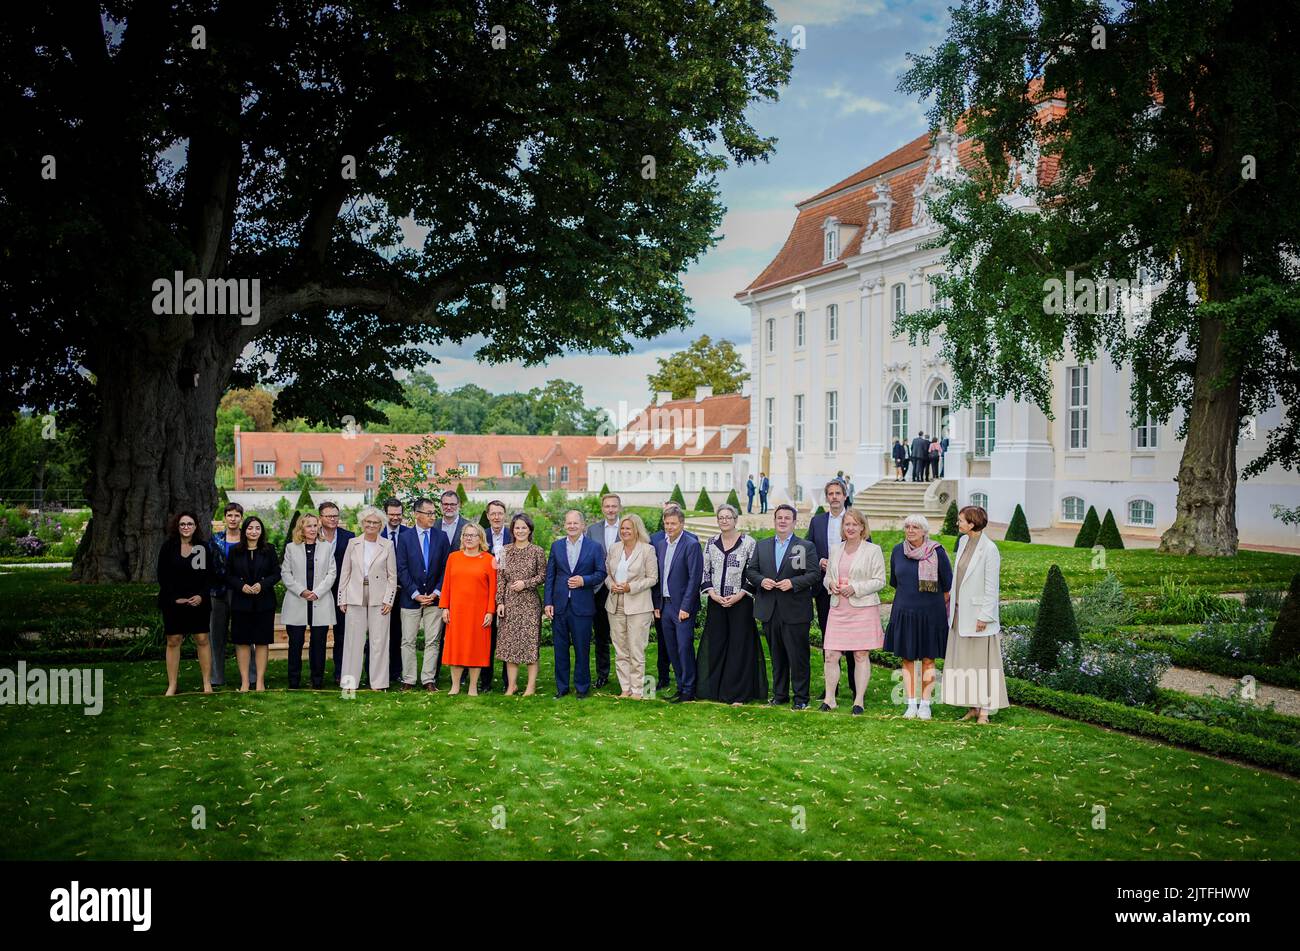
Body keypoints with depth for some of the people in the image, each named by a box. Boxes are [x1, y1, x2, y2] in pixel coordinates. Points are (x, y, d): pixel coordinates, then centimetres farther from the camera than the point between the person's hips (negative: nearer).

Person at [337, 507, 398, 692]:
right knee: (353, 640, 3)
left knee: (379, 641, 0)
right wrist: (342, 599, 4)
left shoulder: (387, 545, 4)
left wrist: (388, 600, -3)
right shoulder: (353, 543, 7)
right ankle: (350, 682, 9)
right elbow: (345, 573, 9)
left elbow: (392, 576, 5)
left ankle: (378, 683, 6)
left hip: (379, 599, -1)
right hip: (355, 598, 1)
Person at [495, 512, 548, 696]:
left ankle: (531, 685, 4)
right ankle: (512, 684, 11)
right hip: (509, 602, 3)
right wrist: (500, 601, -1)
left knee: (530, 642, -2)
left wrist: (525, 583, -12)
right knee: (509, 642, 3)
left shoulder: (537, 551, 1)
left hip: (529, 602, -2)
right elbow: (500, 578, 6)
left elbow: (543, 576, 2)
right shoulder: (505, 550, 7)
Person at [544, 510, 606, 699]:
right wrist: (548, 602, 1)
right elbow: (550, 575, 8)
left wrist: (584, 580, -16)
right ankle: (561, 687, 17)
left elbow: (601, 574, 2)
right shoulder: (556, 546, 8)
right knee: (560, 648, 7)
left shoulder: (594, 547, 1)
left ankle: (582, 687, 14)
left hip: (582, 606, -2)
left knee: (582, 648, 3)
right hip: (559, 605, 2)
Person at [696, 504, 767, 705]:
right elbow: (704, 572, 9)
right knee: (716, 643, 5)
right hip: (716, 602, 3)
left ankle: (738, 693, 5)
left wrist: (739, 595, -13)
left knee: (739, 645, -1)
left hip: (740, 601, -3)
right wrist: (713, 594, -5)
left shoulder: (748, 543, -3)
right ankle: (715, 689, 13)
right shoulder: (711, 543, 8)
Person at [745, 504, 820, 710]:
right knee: (777, 656, 12)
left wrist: (793, 583, -18)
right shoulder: (762, 546, 13)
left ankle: (800, 697, 6)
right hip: (770, 612, 4)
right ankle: (779, 694, 22)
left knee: (798, 656, -1)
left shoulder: (807, 547, 1)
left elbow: (814, 574, -6)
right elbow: (750, 570, 12)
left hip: (795, 612, -4)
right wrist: (761, 580, -9)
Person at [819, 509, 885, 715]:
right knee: (831, 655, -1)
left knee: (861, 655, 0)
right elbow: (827, 577, 21)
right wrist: (831, 584, -3)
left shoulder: (873, 551, 0)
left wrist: (855, 588, -14)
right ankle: (829, 698, 6)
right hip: (838, 608, 4)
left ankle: (859, 701, 6)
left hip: (863, 608, -4)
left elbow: (879, 580, -4)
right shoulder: (835, 549, 15)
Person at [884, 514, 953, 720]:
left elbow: (948, 585, 2)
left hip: (930, 614, -3)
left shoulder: (937, 552, -7)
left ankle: (925, 704, 9)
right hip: (904, 613, 3)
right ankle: (911, 704, 10)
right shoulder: (898, 551, 2)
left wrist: (933, 602, 10)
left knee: (928, 659, 2)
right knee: (907, 659, 4)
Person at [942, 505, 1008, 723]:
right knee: (963, 662, 11)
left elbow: (992, 586, -15)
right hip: (960, 613, 8)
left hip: (977, 614, -8)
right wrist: (952, 605, 13)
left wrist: (984, 616, -16)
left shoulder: (989, 549, -16)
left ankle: (984, 710, 7)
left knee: (982, 662, 0)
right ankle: (973, 707, 19)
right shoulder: (963, 542, 6)